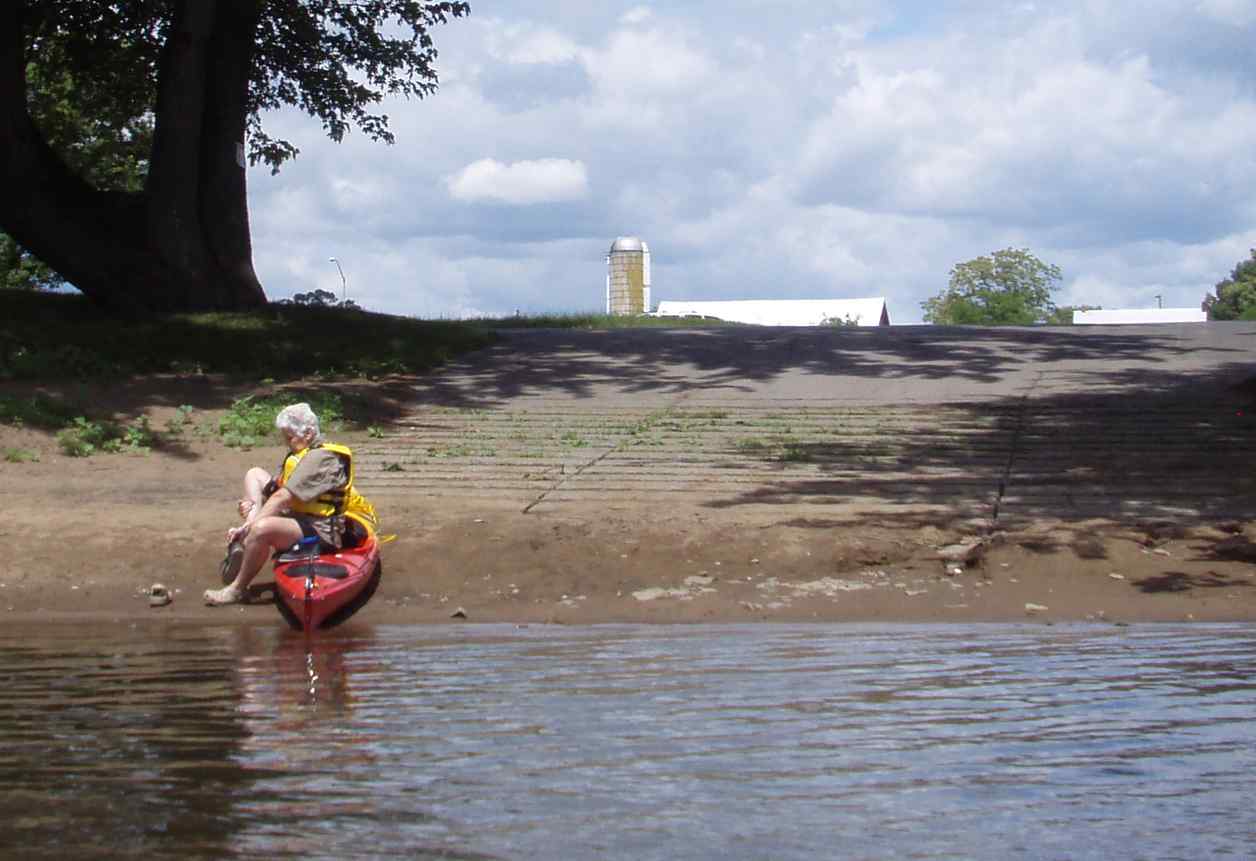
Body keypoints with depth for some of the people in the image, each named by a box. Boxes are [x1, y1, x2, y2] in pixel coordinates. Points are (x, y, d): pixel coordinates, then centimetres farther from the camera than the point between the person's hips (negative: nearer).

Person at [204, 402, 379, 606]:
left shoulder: (319, 458, -18)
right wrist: (252, 506, -9)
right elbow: (277, 492, 12)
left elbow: (283, 498, -22)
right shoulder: (302, 455, 14)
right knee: (254, 475, 16)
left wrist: (246, 527, -20)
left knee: (261, 528, -37)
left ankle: (238, 589, -19)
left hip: (323, 530, -11)